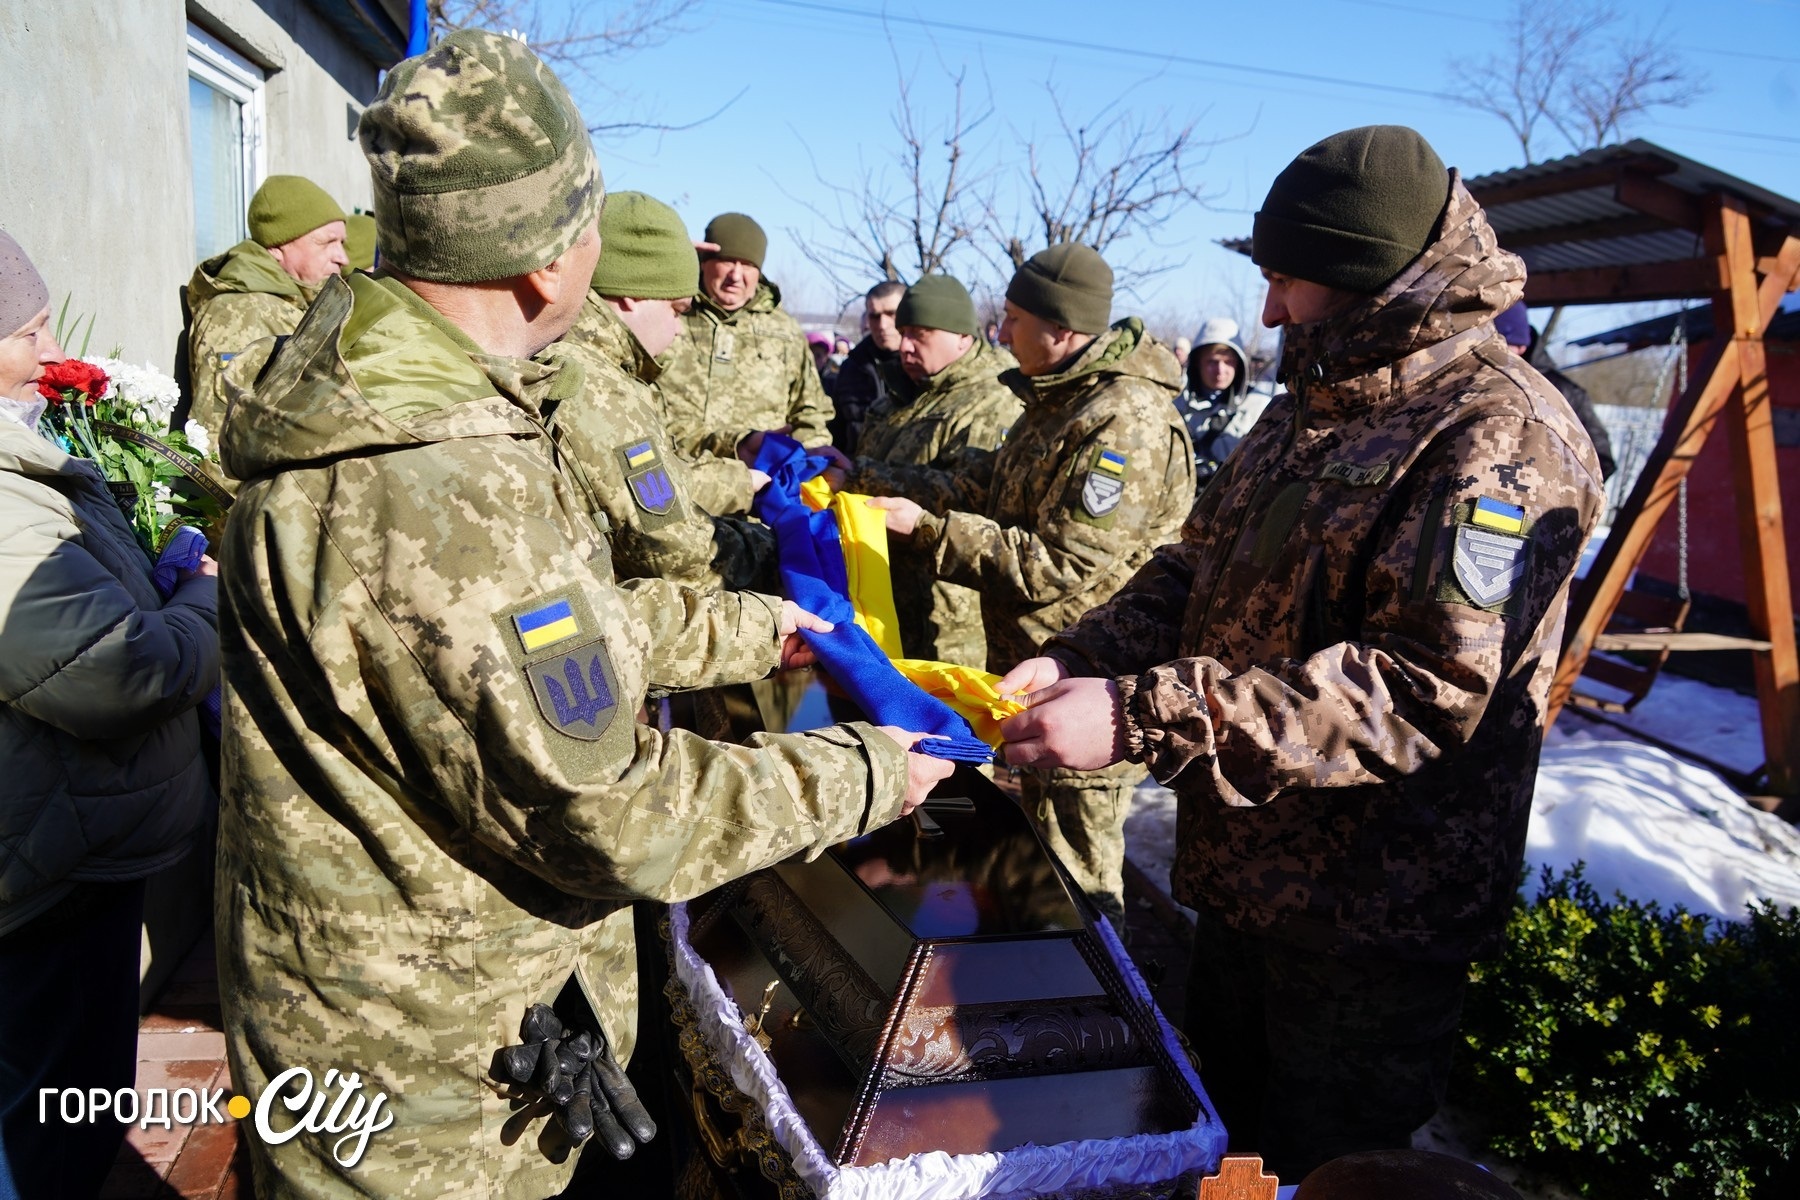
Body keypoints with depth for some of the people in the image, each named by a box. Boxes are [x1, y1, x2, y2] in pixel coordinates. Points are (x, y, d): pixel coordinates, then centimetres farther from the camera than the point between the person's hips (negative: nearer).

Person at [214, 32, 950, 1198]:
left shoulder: (379, 391, 0)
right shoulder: (442, 489, -34)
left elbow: (560, 621, 11)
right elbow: (610, 817, -28)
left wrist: (748, 627, 15)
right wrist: (863, 775, -15)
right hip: (422, 1064, -9)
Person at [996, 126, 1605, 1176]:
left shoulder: (1500, 436, -19)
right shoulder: (1310, 411, 10)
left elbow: (1424, 688, -30)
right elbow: (1196, 572, 10)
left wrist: (1142, 716, -35)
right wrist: (1076, 662, -9)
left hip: (1368, 923, -8)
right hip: (1244, 875, 8)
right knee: (1221, 1134, 27)